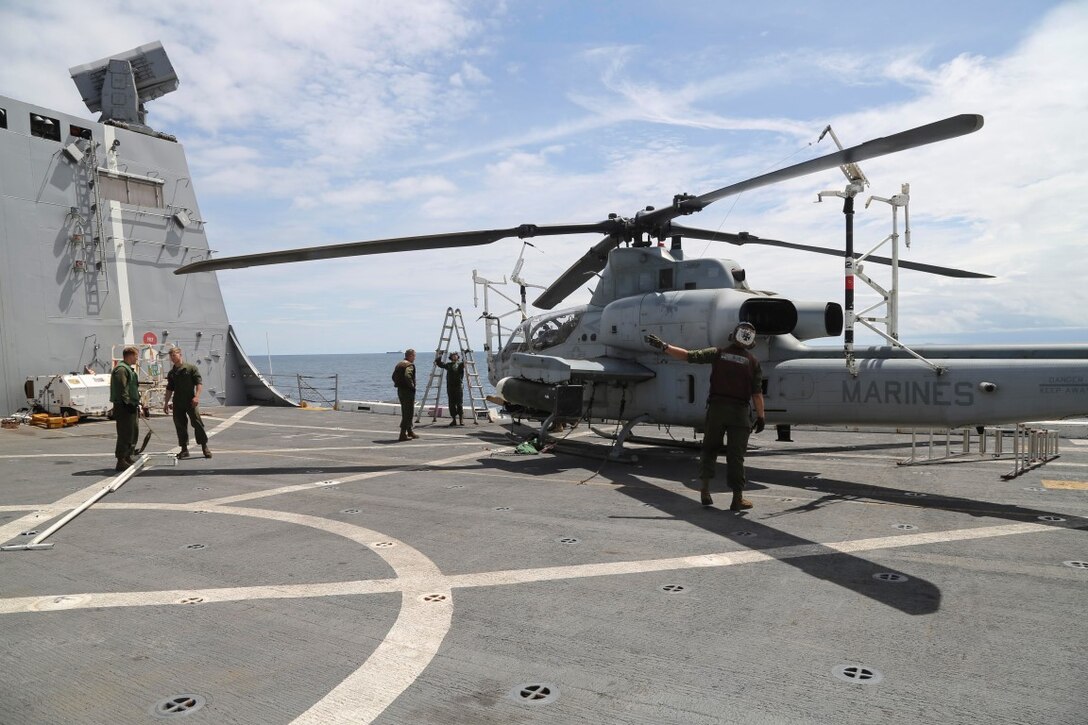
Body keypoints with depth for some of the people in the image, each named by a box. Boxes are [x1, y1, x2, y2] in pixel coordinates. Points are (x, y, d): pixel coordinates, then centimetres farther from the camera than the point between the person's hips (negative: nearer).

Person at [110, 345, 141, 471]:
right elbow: (122, 389, -22)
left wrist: (136, 404, 22)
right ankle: (121, 461, -7)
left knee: (134, 432, 17)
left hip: (131, 406, 11)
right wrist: (128, 403, -23)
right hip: (124, 407, -11)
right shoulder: (121, 369, -13)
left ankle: (129, 457, 28)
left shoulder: (128, 369, 21)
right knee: (125, 434, -9)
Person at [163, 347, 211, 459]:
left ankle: (204, 447, 3)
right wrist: (166, 403, 16)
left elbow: (199, 382, -6)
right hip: (177, 403, 5)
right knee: (180, 425, 5)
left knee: (197, 423, -6)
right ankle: (184, 449, 12)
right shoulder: (171, 373, 15)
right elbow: (169, 389, 20)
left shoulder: (191, 367, 0)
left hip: (190, 401, -5)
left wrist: (196, 396, -16)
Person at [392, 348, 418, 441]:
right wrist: (412, 385, -18)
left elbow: (394, 376, 19)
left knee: (405, 412, 18)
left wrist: (398, 384, 16)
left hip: (400, 390, 9)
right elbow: (407, 376, -30)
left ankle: (410, 431, 29)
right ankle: (403, 434, -7)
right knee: (408, 413, -4)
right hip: (408, 391, -9)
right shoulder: (410, 365, -15)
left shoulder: (399, 364, 14)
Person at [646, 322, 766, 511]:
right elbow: (756, 393, -3)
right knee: (735, 455, 3)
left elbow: (689, 356, -2)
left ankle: (705, 490, 11)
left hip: (716, 407, 1)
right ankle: (738, 498, 5)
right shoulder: (753, 362, 1)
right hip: (739, 411, -1)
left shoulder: (718, 353, 2)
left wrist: (664, 346, 4)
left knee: (709, 449, 15)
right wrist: (761, 417, 4)